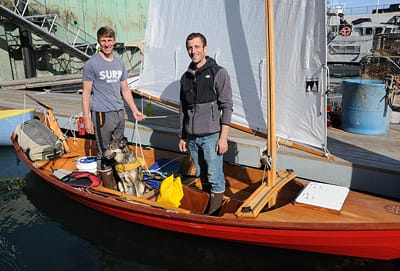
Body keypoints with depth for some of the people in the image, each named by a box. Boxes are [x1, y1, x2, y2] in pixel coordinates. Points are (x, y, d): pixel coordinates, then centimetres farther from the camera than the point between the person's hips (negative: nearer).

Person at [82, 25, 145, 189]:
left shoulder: (119, 63, 11)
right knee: (104, 153, 2)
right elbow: (86, 93, -8)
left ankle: (119, 181, 32)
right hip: (102, 114, -6)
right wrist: (87, 119, -13)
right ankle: (109, 186, 14)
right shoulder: (91, 64, -7)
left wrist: (135, 111, 15)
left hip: (119, 113, 6)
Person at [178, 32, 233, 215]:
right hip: (191, 137, 5)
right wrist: (182, 136, 16)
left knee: (214, 174, 0)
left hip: (211, 136, -5)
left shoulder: (218, 73, -4)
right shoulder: (186, 77, 12)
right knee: (201, 174, 14)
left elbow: (227, 106, -8)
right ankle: (205, 196, 31)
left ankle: (217, 198, 17)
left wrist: (223, 137, -13)